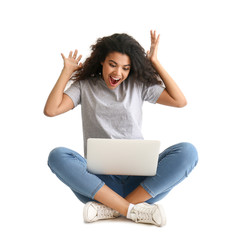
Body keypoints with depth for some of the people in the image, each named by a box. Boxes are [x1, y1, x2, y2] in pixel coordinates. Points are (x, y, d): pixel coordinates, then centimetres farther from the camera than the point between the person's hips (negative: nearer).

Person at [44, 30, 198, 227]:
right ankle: (134, 210, -32)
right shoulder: (85, 86, 12)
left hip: (138, 178, 1)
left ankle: (112, 208, -28)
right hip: (99, 179, 0)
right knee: (57, 156, -29)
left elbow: (180, 101, 5)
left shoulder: (138, 85, 13)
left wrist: (155, 63, 7)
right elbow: (51, 110, 0)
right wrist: (67, 71, 6)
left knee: (187, 151, -24)